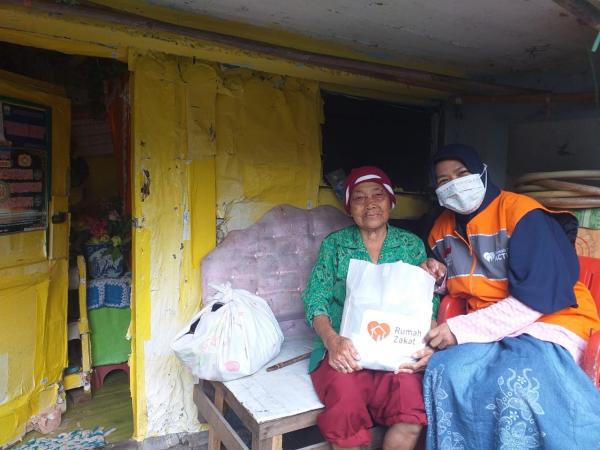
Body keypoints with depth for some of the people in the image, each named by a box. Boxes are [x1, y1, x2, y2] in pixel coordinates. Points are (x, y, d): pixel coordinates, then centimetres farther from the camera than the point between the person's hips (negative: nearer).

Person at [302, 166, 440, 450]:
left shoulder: (412, 245, 10)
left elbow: (429, 302, 6)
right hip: (346, 350, 0)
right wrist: (332, 339, -19)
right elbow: (316, 301, 0)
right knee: (346, 403, -31)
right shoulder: (334, 245, 7)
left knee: (412, 413, -28)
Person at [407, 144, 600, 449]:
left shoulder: (521, 213, -12)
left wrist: (460, 330, -20)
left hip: (550, 320, -4)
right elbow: (453, 293, 17)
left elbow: (537, 298, -17)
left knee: (519, 386, -34)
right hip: (487, 329, 5)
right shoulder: (442, 230, 8)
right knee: (444, 372, -25)